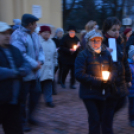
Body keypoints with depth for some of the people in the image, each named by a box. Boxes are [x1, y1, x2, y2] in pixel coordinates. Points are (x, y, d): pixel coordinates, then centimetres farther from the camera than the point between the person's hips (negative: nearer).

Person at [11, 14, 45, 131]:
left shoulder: (34, 35, 11)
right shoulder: (18, 35, -18)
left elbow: (40, 49, 13)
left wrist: (40, 61, -7)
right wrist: (35, 65, -21)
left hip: (34, 73, 9)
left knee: (36, 93, 18)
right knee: (22, 99, 1)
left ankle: (30, 116, 37)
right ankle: (22, 122, 16)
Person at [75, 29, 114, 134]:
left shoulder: (106, 54, 8)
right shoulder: (83, 55, -6)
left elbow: (111, 70, 15)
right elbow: (79, 75, -14)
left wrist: (109, 79, -9)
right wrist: (98, 81, -17)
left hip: (103, 93, 5)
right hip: (89, 93, -4)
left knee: (104, 119, 11)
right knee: (95, 119, -7)